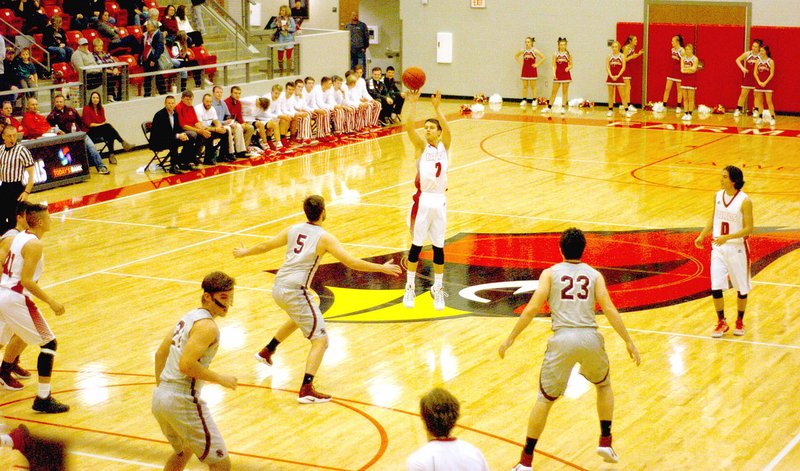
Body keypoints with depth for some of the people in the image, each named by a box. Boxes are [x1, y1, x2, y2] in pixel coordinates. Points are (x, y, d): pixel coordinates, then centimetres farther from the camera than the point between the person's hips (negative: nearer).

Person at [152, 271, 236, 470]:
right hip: (183, 400, -10)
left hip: (160, 396, 10)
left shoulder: (189, 316, 14)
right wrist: (220, 379, -13)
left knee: (183, 453, 32)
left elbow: (160, 353, 21)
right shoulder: (207, 325, -15)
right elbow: (186, 365, -24)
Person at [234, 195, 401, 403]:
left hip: (278, 288, 8)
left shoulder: (293, 229, 8)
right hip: (296, 292, -8)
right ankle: (306, 390, -18)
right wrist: (381, 268, -7)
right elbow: (351, 262, -14)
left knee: (298, 319, 38)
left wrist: (245, 252, 37)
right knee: (320, 340, -5)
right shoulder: (324, 238, -9)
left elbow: (266, 246, 19)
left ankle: (266, 352, 52)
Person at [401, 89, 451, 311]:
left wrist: (437, 107, -27)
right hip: (422, 200, -1)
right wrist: (412, 102, -21)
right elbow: (409, 127, -13)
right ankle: (410, 288, 16)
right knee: (416, 245, 4)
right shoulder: (422, 146, 3)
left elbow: (447, 130, -16)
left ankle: (437, 289, 19)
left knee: (438, 247, 7)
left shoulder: (444, 147, 5)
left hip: (439, 201, 1)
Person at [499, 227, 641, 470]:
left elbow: (532, 309, -1)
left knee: (545, 399, 9)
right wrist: (629, 341, 5)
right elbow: (609, 310, 1)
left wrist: (509, 340, 4)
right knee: (604, 385, 31)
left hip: (563, 339, -1)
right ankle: (605, 442, 25)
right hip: (590, 338, 1)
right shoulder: (594, 275, 11)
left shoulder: (550, 273, 8)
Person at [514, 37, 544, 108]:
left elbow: (543, 57, -6)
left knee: (533, 86, 1)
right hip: (525, 70, 3)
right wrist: (520, 62, 5)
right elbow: (516, 56, 17)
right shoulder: (523, 51, 3)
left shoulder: (535, 51, -6)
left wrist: (537, 64, -9)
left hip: (532, 70, -3)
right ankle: (524, 100, 11)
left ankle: (534, 100, 6)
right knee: (524, 86, 6)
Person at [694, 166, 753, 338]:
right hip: (718, 248, 4)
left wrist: (727, 237, -26)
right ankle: (721, 322, 13)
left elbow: (748, 229, -16)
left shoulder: (744, 201, -15)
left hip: (737, 249, -4)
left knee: (742, 288, 10)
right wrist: (702, 236, 8)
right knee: (716, 288, -3)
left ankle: (740, 321, 30)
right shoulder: (718, 196, 1)